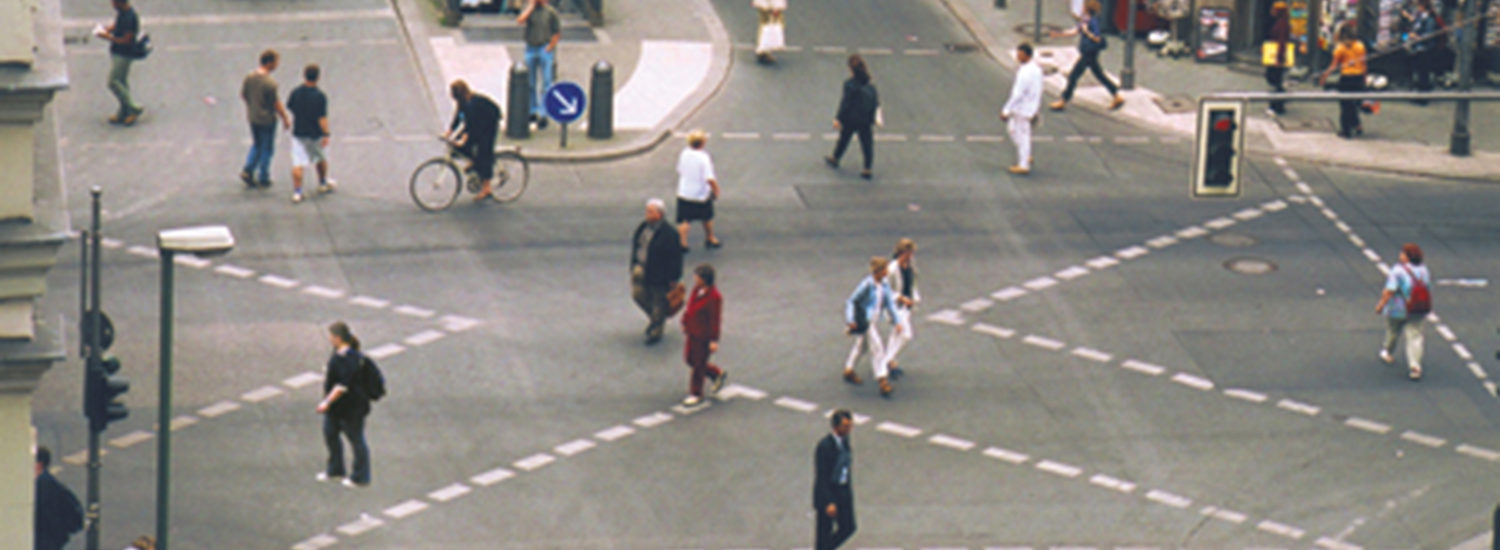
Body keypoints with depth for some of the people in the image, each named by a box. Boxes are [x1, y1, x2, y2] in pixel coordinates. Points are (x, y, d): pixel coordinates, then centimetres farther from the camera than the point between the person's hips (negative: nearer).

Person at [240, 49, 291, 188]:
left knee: (256, 145, 24)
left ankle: (247, 170, 13)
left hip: (252, 117, 6)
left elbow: (242, 94, 6)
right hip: (267, 119, -6)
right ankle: (263, 179, 20)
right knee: (267, 148, 11)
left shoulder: (249, 77, -6)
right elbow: (276, 103, -19)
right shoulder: (269, 82, -26)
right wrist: (285, 118, -5)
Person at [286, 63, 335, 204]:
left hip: (298, 133, 2)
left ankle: (296, 192, -7)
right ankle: (323, 184, 39)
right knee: (321, 159, 22)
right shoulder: (320, 97, -19)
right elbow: (322, 118, -21)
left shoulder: (295, 93, -8)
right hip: (315, 134, -2)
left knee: (297, 163, 0)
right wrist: (326, 134, -17)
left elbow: (289, 106, 10)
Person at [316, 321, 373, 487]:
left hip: (351, 408, -10)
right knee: (330, 433, 21)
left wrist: (327, 402, -29)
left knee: (356, 439, 7)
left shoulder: (349, 359, -30)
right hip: (337, 407, 10)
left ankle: (361, 478, 22)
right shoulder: (338, 353, 1)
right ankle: (335, 469, 41)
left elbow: (343, 386, -32)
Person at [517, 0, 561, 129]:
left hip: (545, 49, -4)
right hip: (530, 48, 4)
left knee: (545, 84, -7)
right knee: (530, 83, 9)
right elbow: (520, 20, -14)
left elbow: (557, 33, 1)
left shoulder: (550, 12, 1)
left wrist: (550, 47, -10)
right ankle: (533, 111, 19)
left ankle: (543, 115, -7)